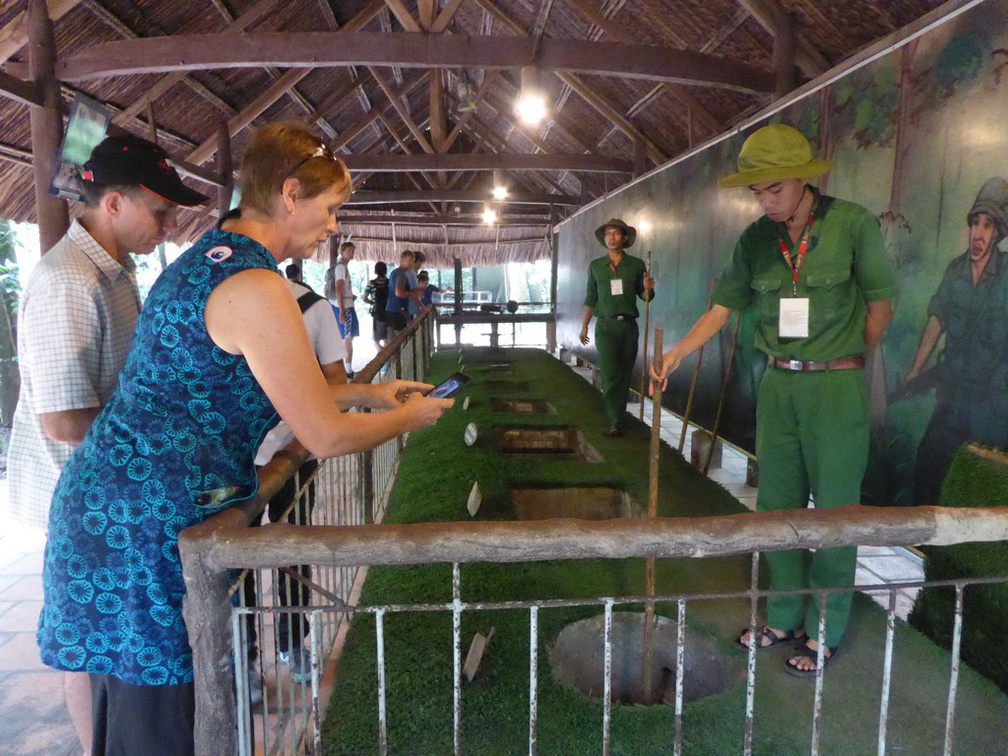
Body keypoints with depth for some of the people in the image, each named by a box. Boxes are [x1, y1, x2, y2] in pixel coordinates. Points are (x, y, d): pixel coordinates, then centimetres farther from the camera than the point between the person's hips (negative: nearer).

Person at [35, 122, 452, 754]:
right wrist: (409, 417, 1)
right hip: (145, 531, -10)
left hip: (107, 506, 10)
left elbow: (247, 389, 19)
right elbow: (328, 437, -18)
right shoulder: (256, 287, -21)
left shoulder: (210, 257, 12)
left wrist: (366, 392, 18)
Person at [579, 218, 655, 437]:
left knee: (624, 375, 7)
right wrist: (584, 326, 12)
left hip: (628, 326, 1)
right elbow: (591, 298, 13)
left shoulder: (636, 265, 4)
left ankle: (618, 415, 21)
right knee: (610, 375, -11)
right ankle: (615, 423, -11)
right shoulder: (596, 266, 6)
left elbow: (645, 297, 9)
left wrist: (648, 288, -14)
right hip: (605, 326, -1)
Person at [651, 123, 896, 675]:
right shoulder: (757, 238, 4)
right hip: (778, 384, 5)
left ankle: (825, 632, 21)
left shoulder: (853, 223, -8)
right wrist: (677, 353, -8)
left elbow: (880, 304, -1)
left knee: (834, 509, 5)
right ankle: (786, 617, 29)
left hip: (836, 386, -4)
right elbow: (723, 307, 5)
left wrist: (843, 363, 6)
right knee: (777, 505, 12)